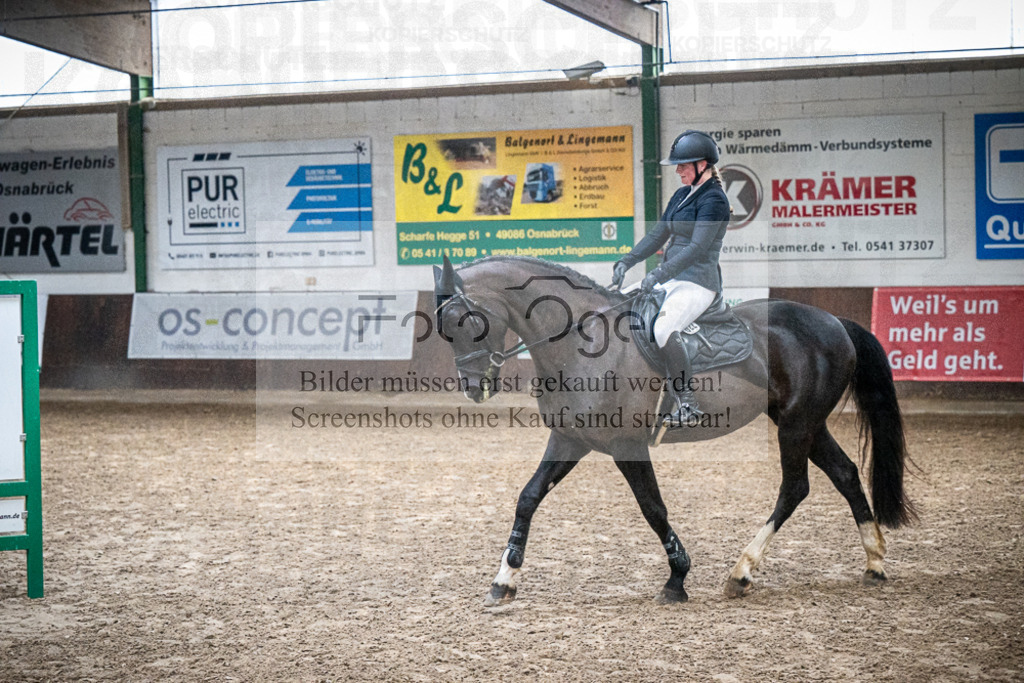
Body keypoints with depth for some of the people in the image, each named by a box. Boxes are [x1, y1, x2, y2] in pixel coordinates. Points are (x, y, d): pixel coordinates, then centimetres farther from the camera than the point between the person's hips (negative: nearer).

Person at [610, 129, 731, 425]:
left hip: (697, 282, -9)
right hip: (671, 278, 9)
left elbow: (697, 248, -20)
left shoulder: (714, 199, -11)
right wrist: (626, 262, 7)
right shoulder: (681, 195, 17)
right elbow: (658, 235, 19)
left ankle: (688, 404, -24)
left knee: (664, 330, -32)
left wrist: (659, 274, -26)